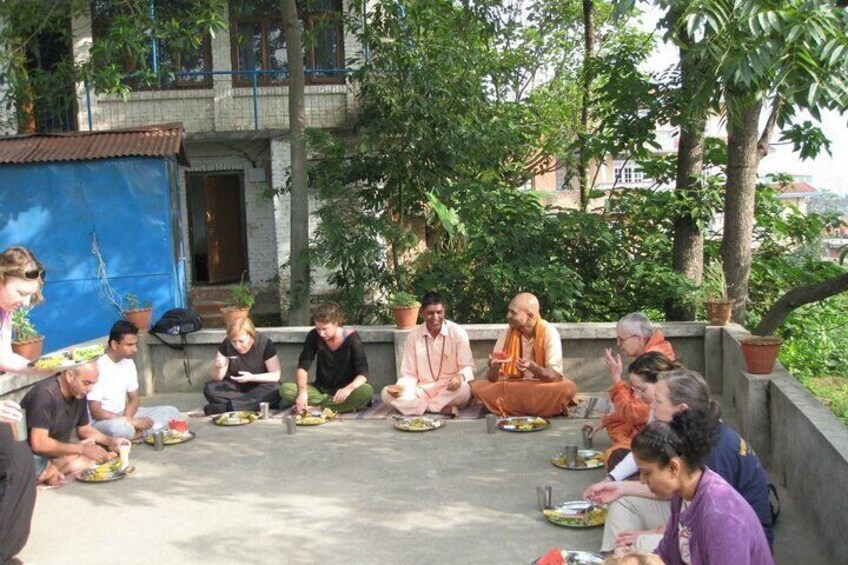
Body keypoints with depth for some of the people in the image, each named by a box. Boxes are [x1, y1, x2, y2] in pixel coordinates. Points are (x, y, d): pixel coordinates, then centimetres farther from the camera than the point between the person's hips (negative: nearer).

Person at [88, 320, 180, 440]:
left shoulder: (128, 363, 3)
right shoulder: (98, 368, -21)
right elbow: (96, 413, -24)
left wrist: (126, 419, -14)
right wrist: (132, 421, -26)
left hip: (123, 415, 8)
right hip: (102, 421, -8)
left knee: (171, 412, -5)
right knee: (119, 428, -43)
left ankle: (134, 434, -19)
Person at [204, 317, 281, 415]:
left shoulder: (265, 344, -16)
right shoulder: (226, 345, -10)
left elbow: (276, 375, -17)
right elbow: (217, 378, -7)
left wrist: (252, 378, -29)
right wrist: (219, 367, -30)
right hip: (235, 387, 2)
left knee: (274, 389, -35)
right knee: (209, 389, -24)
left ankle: (223, 407, -35)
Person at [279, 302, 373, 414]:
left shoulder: (351, 337, -13)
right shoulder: (314, 336, -5)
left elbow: (363, 374, -17)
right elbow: (303, 366, -7)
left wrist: (349, 388, -39)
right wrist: (302, 391, -27)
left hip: (343, 391, -3)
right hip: (320, 389, 3)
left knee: (367, 391, -35)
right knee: (285, 389, -22)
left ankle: (314, 406, -26)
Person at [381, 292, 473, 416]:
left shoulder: (457, 332, -3)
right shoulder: (413, 336, 3)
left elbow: (468, 366, -4)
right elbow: (409, 374, 5)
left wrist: (460, 377, -29)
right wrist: (401, 387, -19)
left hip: (450, 391, -3)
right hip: (423, 391, 3)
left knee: (464, 389, -37)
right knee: (387, 393, -22)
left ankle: (418, 406, -21)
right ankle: (444, 409, -28)